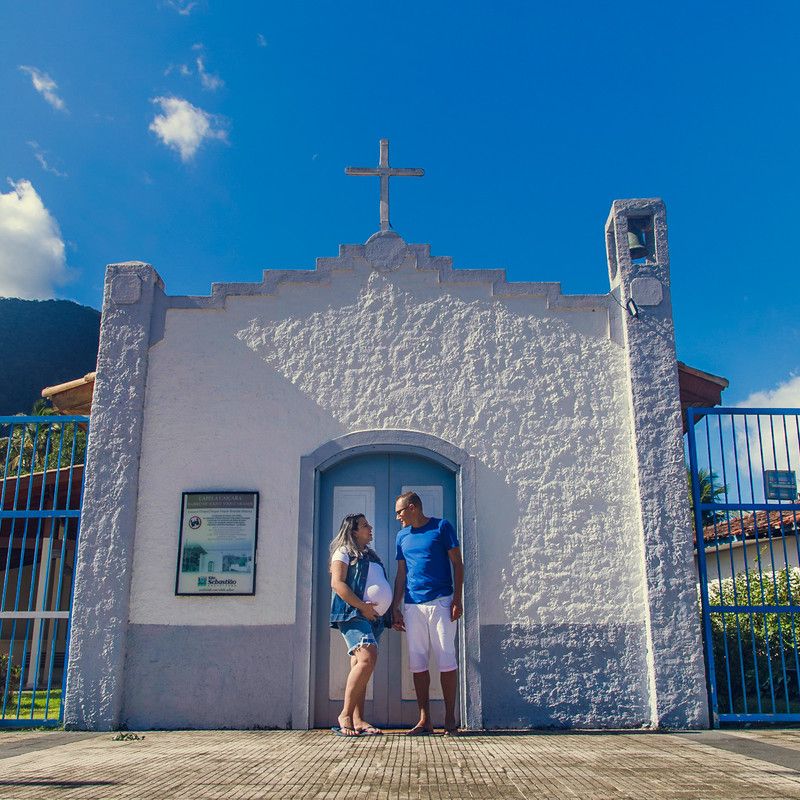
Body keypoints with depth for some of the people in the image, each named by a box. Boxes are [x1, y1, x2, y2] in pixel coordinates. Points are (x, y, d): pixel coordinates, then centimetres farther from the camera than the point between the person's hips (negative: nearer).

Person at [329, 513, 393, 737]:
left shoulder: (370, 555, 26)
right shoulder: (344, 552, 1)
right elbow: (337, 583, -10)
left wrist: (391, 611, 17)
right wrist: (361, 606, -17)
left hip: (375, 616, 8)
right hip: (353, 614, -8)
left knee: (360, 665, 3)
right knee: (367, 657, -23)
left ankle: (357, 720, 1)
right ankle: (345, 715, -17)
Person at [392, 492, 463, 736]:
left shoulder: (442, 527, 1)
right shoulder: (402, 536, 15)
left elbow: (457, 564, 0)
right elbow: (401, 574, 17)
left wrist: (457, 600, -8)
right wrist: (395, 607, 10)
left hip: (440, 603, -5)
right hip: (413, 606, 5)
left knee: (446, 660, -2)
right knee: (417, 663, 4)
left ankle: (450, 720, 5)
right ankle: (424, 720, 11)